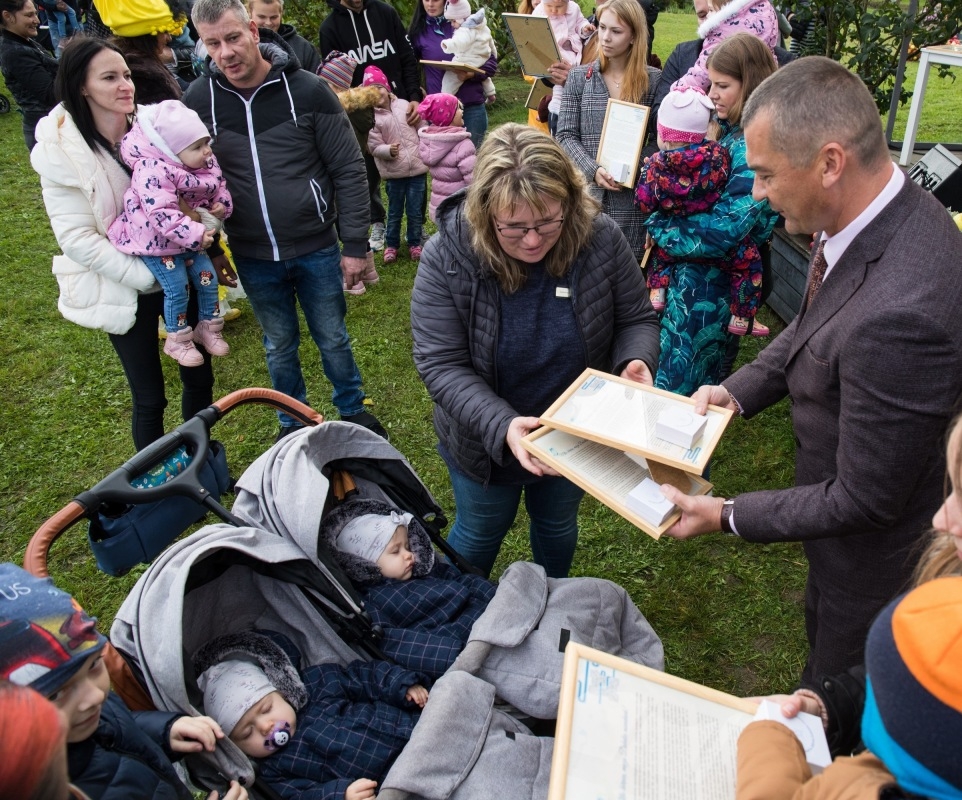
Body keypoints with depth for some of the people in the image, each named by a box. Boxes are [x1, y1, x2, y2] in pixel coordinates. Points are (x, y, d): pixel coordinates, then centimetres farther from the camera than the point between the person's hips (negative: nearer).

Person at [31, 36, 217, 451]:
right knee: (149, 397, 6)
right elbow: (78, 239, -16)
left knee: (200, 376, 14)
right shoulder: (61, 151, -13)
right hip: (125, 292, -4)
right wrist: (148, 275, -21)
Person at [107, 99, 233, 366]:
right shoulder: (153, 172, -30)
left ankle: (208, 328, 30)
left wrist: (222, 204, -8)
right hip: (157, 243, -7)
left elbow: (218, 185, 13)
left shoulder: (206, 163, -5)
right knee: (177, 289, -6)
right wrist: (195, 234, -35)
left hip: (191, 239, 7)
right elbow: (162, 215, -36)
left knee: (208, 280, 8)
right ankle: (177, 340, 15)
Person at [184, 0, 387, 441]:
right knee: (279, 346, 18)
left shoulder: (307, 90, -11)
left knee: (333, 339, 14)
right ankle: (293, 422, 40)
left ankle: (352, 410, 38)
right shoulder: (197, 100, -4)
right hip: (253, 258, 2)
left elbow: (349, 170, -7)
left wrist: (355, 244, -8)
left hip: (317, 250, -2)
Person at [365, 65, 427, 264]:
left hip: (418, 168, 2)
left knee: (415, 211, 9)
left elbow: (423, 130, 8)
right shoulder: (371, 117, -6)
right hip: (394, 173, -2)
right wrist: (389, 151, -28)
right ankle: (392, 245, 28)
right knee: (395, 212, 10)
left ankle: (414, 244, 27)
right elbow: (374, 147, -9)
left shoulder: (405, 105, 1)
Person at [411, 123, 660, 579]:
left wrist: (635, 362, -30)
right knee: (480, 534, 22)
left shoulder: (601, 239, -20)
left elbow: (637, 319, -7)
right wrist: (502, 426, -39)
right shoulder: (446, 258, -25)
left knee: (558, 525, 28)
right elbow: (440, 365, -25)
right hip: (485, 440, -2)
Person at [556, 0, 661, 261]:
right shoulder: (578, 76, 6)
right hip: (587, 192, 1)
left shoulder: (654, 80, 3)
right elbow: (566, 136, 1)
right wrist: (593, 171, -14)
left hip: (632, 197, -1)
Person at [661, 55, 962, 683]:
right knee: (822, 631, 35)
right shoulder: (893, 210, -14)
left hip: (875, 549, -8)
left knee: (838, 689, 21)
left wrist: (727, 515, -20)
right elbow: (814, 326, 6)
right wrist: (740, 389, -7)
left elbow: (865, 502, -30)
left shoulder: (898, 314, -42)